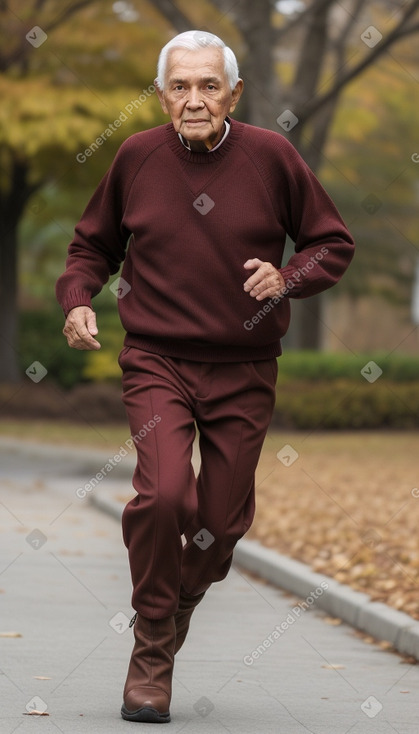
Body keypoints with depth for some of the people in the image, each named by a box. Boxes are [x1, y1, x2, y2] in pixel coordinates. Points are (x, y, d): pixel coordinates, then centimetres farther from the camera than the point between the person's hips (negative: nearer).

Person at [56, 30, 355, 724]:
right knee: (163, 495, -23)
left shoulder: (271, 156, -3)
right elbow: (94, 244, 16)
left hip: (243, 372, 1)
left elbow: (333, 243, 7)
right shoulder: (137, 157, 0)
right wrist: (78, 299, -2)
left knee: (222, 523, 5)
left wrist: (288, 277, -13)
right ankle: (151, 655, -6)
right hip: (157, 361, -1)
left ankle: (174, 612, 38)